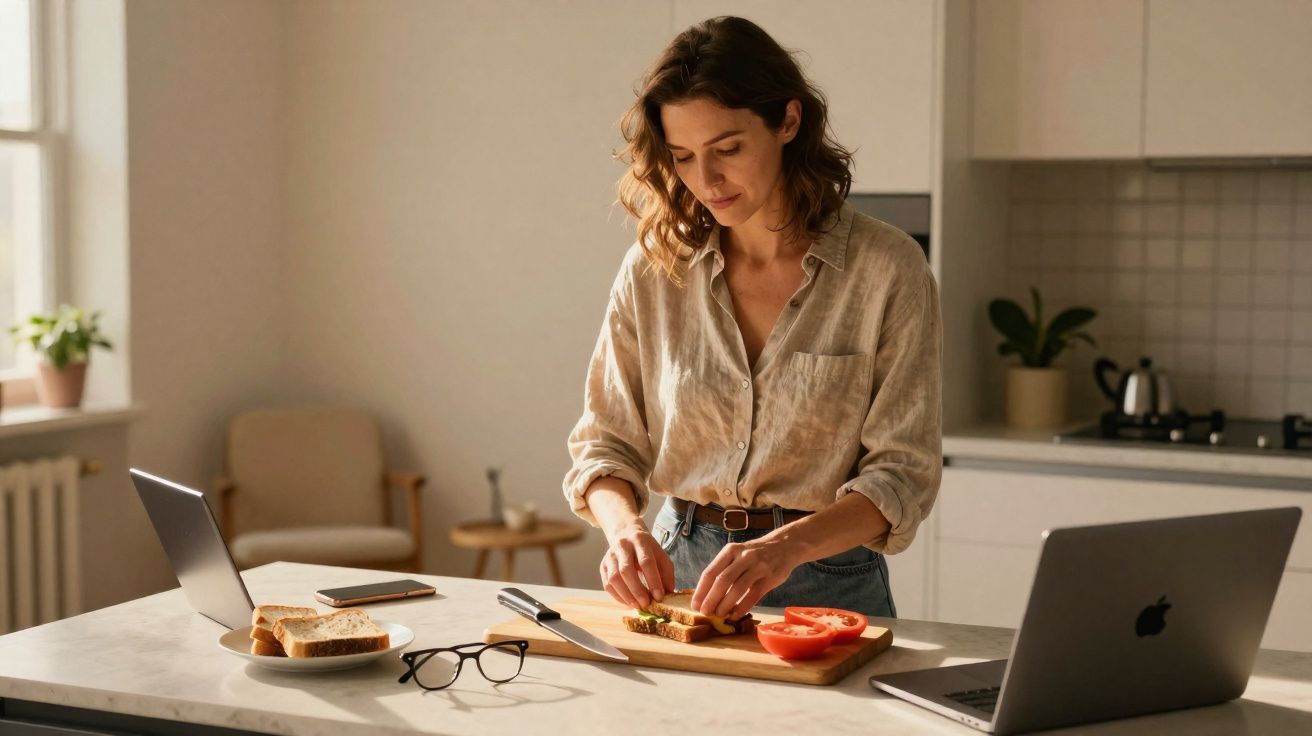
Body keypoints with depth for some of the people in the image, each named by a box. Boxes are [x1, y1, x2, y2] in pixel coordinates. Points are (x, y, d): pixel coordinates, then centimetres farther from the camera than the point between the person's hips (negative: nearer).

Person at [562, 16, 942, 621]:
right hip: (682, 568, 2)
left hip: (829, 581, -2)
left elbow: (902, 472, -7)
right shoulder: (653, 269, 3)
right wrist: (623, 527, -13)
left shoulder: (887, 270, -5)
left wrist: (786, 545, -22)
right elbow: (606, 442, 8)